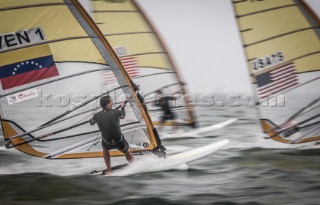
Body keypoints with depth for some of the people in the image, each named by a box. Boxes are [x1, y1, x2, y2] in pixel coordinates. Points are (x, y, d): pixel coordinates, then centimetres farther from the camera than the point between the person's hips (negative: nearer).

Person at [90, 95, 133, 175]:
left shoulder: (97, 115, -15)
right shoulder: (116, 112, -21)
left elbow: (91, 123, 10)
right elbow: (122, 116, 6)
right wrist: (122, 107, 25)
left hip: (108, 143, 2)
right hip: (120, 142, -2)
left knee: (105, 149, 38)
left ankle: (108, 170, 42)